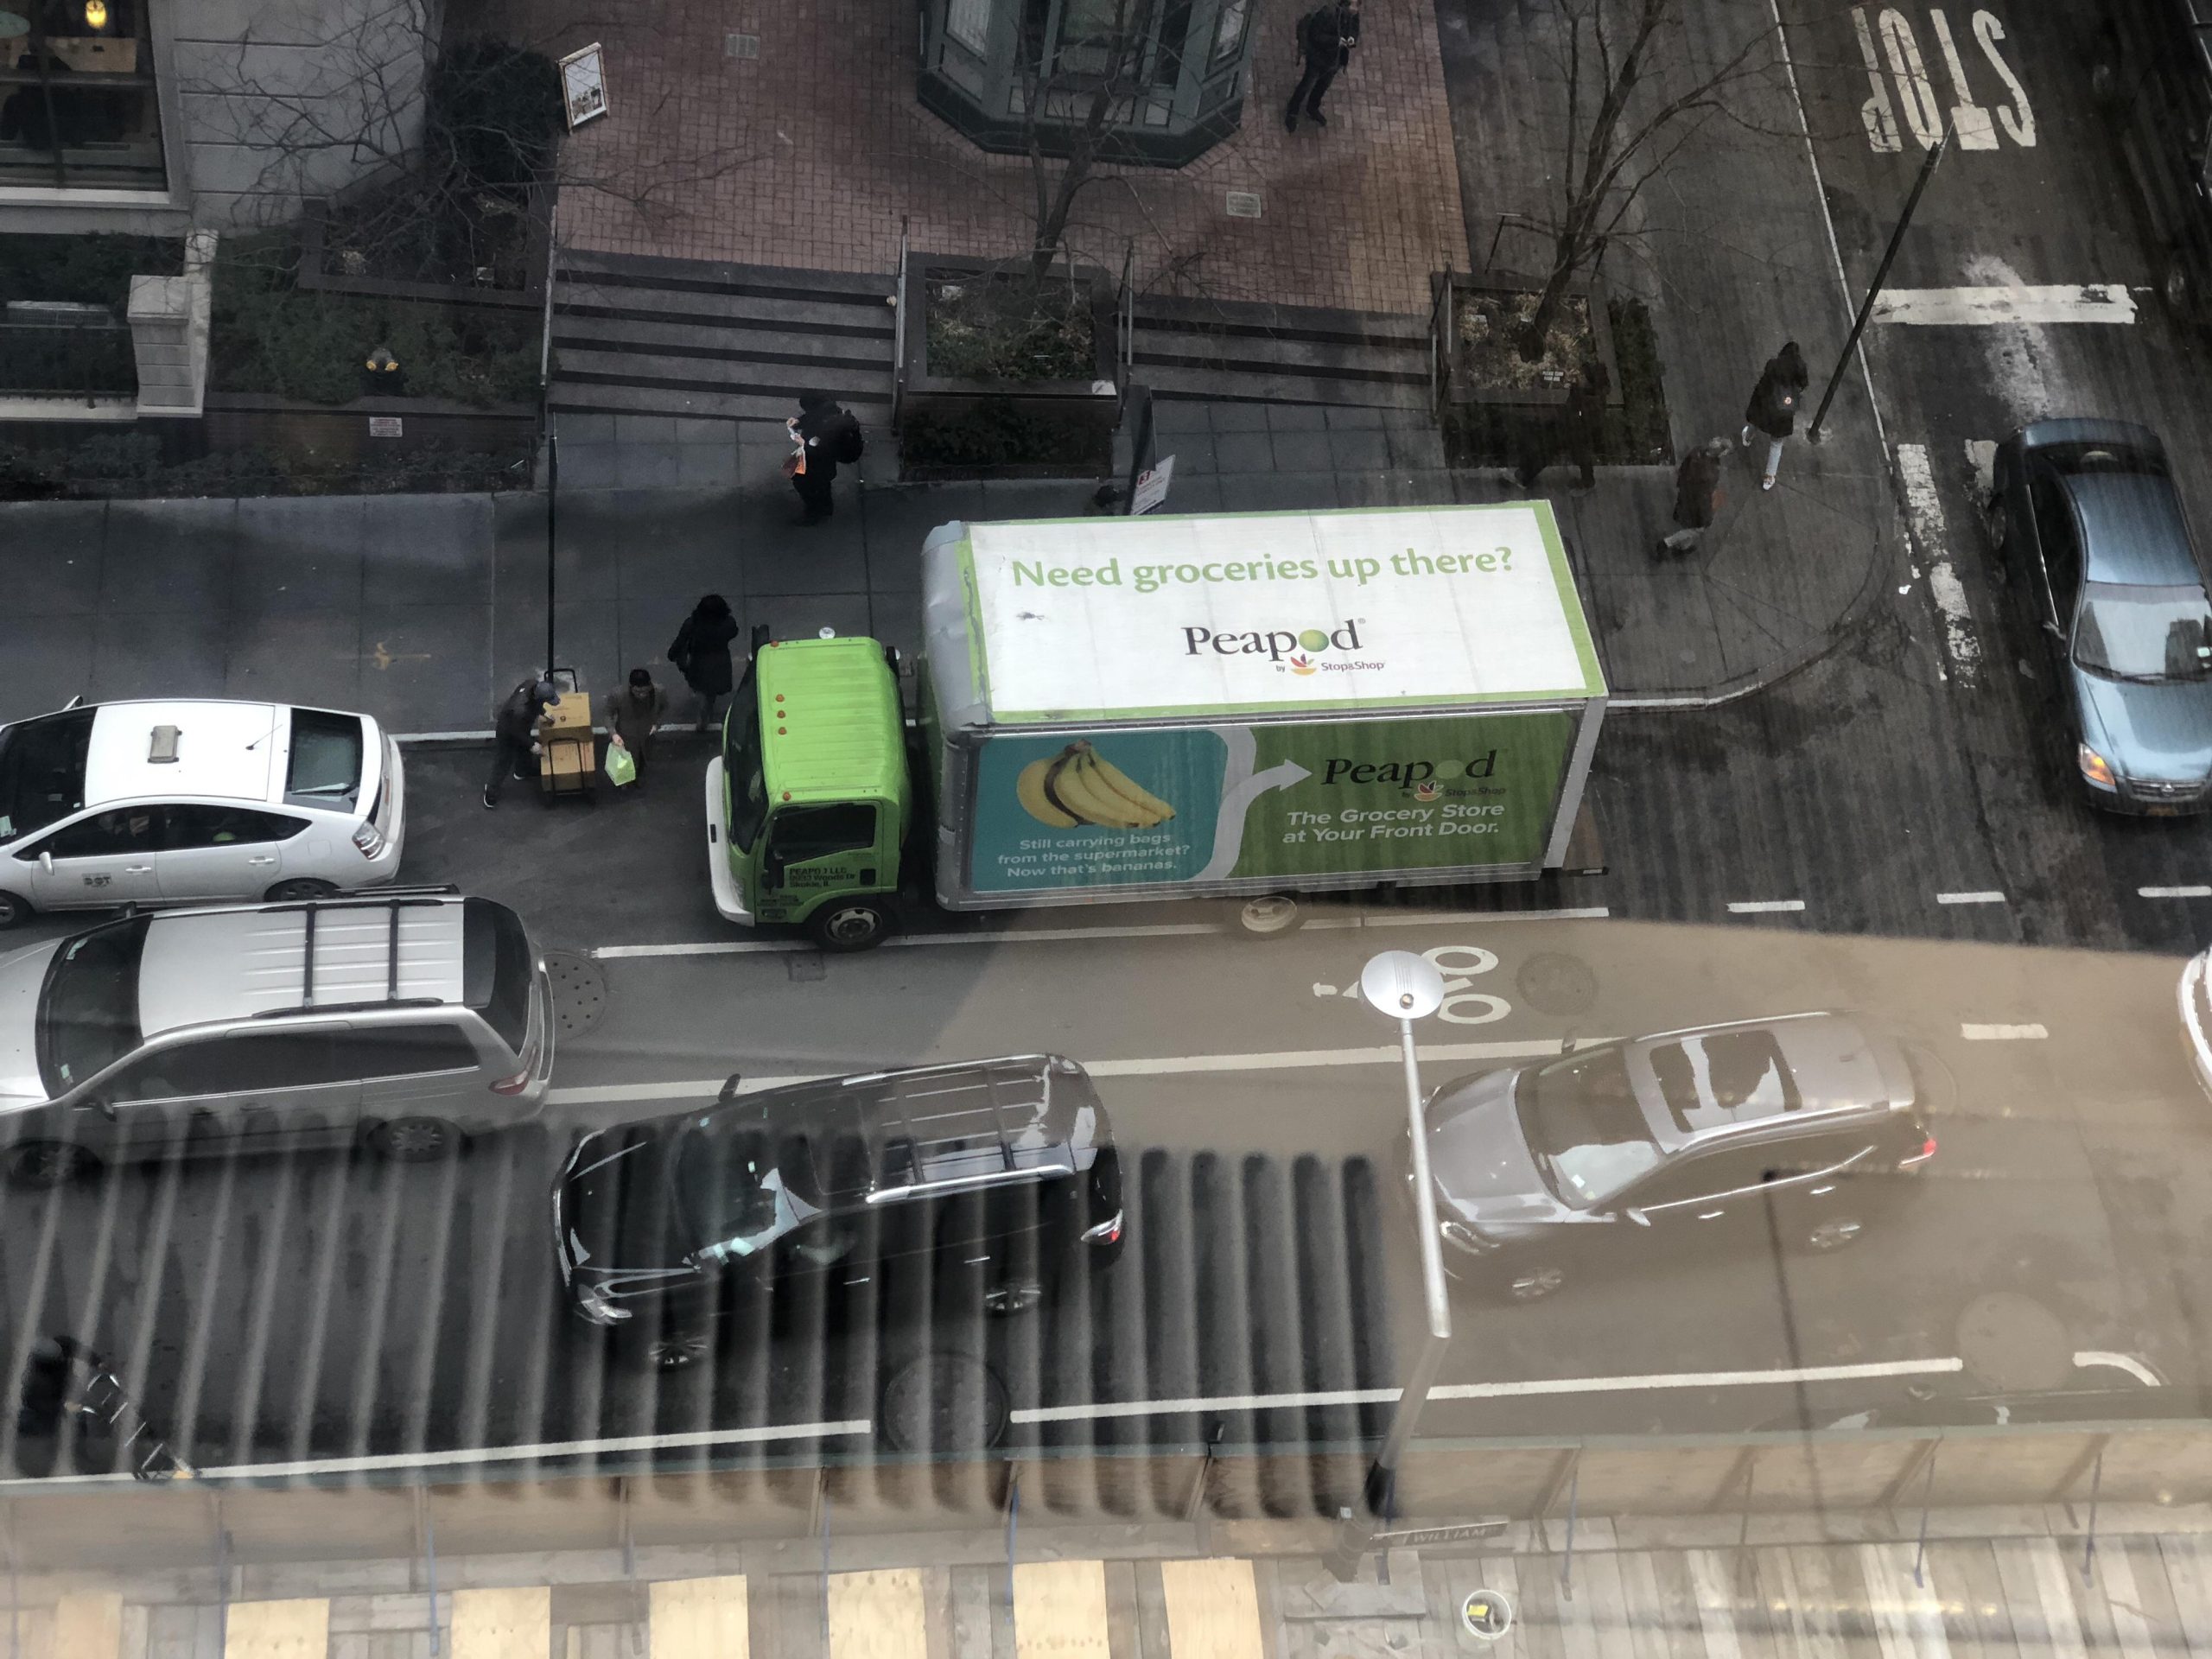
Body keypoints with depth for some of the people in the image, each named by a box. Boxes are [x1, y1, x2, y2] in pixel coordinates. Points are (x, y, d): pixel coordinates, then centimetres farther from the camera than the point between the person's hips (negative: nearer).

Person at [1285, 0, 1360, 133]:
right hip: (1318, 58, -6)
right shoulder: (1328, 13, -32)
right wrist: (1336, 41, -36)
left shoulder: (1354, 16, -11)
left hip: (1336, 61, 6)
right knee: (1306, 86, 10)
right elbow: (1316, 36, -27)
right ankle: (1292, 114, 29)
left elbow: (1355, 32, 4)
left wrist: (1353, 40, -20)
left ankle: (1312, 110, 50)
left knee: (1322, 87, 26)